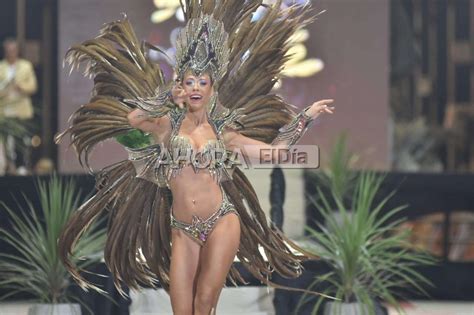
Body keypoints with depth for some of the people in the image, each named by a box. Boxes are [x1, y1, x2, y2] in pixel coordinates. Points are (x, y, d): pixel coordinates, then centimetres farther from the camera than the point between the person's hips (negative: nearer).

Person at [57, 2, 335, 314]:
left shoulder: (222, 131, 9)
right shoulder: (170, 124, 6)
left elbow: (273, 150, 11)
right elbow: (132, 118, -14)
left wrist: (306, 117, 9)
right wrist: (167, 97, -4)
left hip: (221, 224, 0)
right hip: (182, 230, 1)